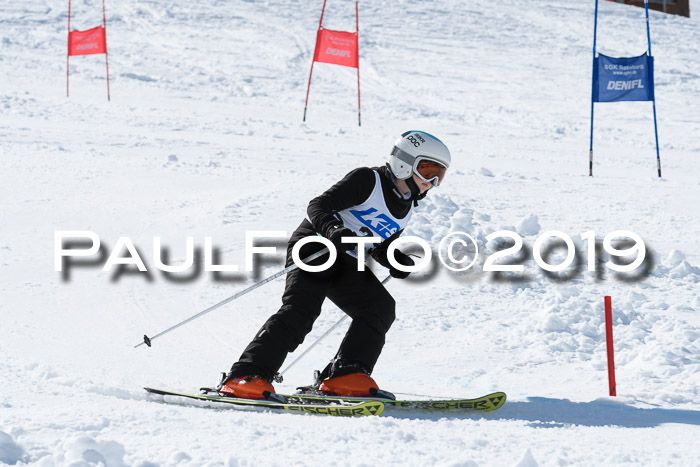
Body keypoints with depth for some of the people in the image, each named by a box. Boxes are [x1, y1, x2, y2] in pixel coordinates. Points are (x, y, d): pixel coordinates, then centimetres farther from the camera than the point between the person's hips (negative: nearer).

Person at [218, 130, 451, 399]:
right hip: (314, 246, -8)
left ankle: (344, 377, -14)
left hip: (347, 265, 8)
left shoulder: (406, 209, 12)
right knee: (300, 311, -25)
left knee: (381, 308, -11)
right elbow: (318, 206, -16)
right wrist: (333, 229, -37)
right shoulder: (367, 180, -11)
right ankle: (246, 377, -30)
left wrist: (396, 262, 2)